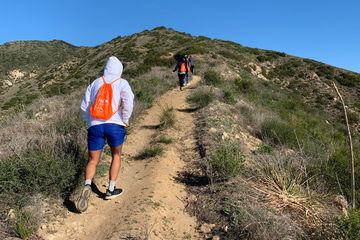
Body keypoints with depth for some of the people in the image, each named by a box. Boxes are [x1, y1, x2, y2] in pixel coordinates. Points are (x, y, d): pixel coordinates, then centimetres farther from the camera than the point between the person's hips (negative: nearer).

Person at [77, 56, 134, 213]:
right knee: (116, 156, 20)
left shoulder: (94, 84, 19)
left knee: (92, 161, 10)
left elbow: (84, 107, 14)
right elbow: (128, 100, -10)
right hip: (115, 125, -2)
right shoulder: (121, 83, 10)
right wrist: (125, 120, 1)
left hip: (95, 126, 2)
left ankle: (87, 185, -17)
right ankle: (111, 189, 22)